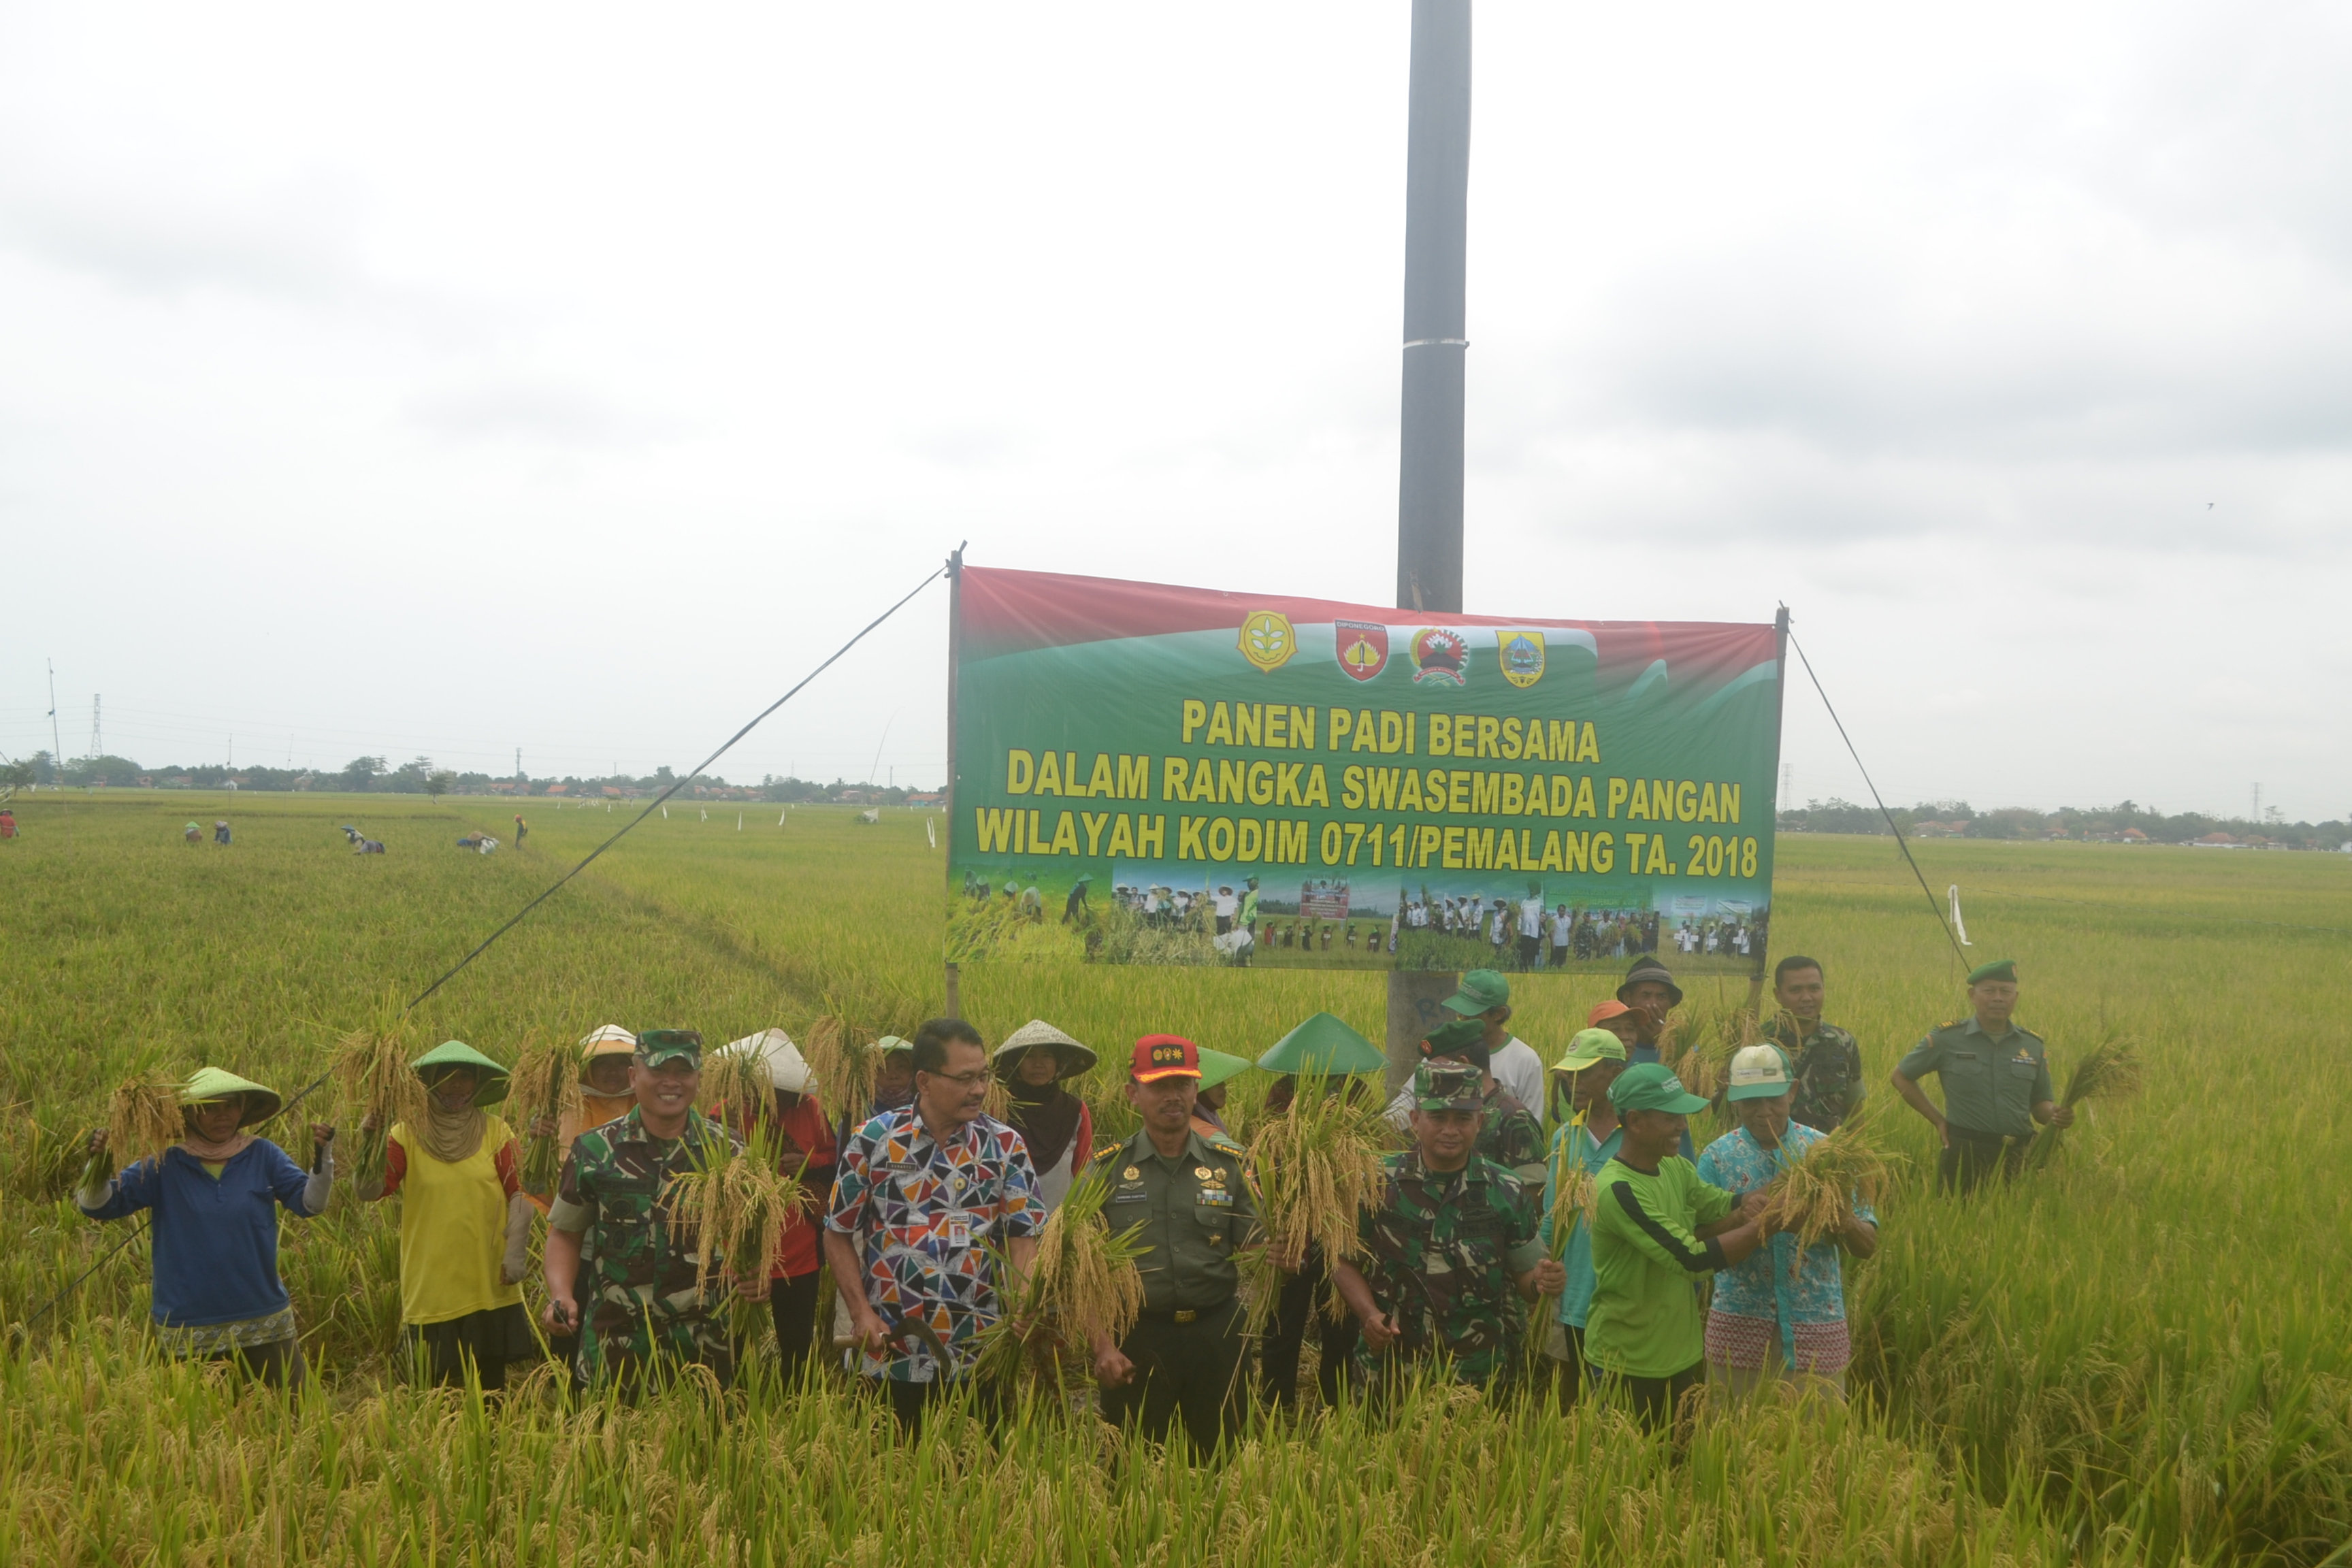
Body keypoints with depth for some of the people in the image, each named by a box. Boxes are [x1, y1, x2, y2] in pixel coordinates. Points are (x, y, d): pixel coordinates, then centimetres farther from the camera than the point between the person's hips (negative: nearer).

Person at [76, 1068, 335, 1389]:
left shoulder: (263, 1155, 0)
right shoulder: (165, 1165, -3)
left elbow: (310, 1202, -6)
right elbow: (97, 1205, -7)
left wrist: (323, 1158, -26)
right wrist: (97, 1165, -28)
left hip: (264, 1325, 1)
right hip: (188, 1335, 0)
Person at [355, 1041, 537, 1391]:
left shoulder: (495, 1132, 3)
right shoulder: (407, 1135, -2)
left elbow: (520, 1193, 2)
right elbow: (368, 1191, -13)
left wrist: (516, 1253, -8)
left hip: (490, 1287, 2)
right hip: (431, 1291, -1)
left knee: (491, 1389, 12)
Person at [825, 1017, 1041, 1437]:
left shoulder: (1005, 1147, 2)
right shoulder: (873, 1140, 0)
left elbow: (1023, 1240, -1)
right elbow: (838, 1234, 6)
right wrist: (861, 1312, -4)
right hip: (887, 1357, 0)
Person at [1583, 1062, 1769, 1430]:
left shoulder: (1676, 1168, 1)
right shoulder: (1618, 1189, -25)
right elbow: (1692, 1259, -27)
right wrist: (1767, 1226, -25)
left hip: (1682, 1356, 8)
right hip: (1624, 1367, -8)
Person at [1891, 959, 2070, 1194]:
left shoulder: (2032, 1045, 8)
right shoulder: (1947, 1038, -3)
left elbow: (2040, 1103, 16)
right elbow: (1902, 1077, 8)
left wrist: (2055, 1115, -7)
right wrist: (1938, 1120, 2)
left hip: (2016, 1157, 3)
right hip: (1964, 1156, -3)